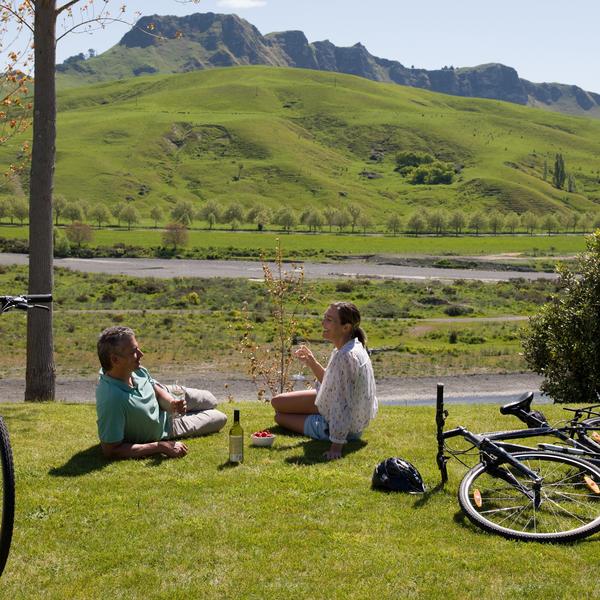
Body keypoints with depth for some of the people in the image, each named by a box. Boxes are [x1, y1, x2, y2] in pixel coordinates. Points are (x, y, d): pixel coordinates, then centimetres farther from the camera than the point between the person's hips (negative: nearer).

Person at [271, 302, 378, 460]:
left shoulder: (345, 357, -34)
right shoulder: (352, 347, -3)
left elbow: (342, 405, -35)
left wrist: (337, 445, -34)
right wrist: (312, 363, -4)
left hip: (346, 427, -9)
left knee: (279, 417, 7)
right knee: (278, 402, 17)